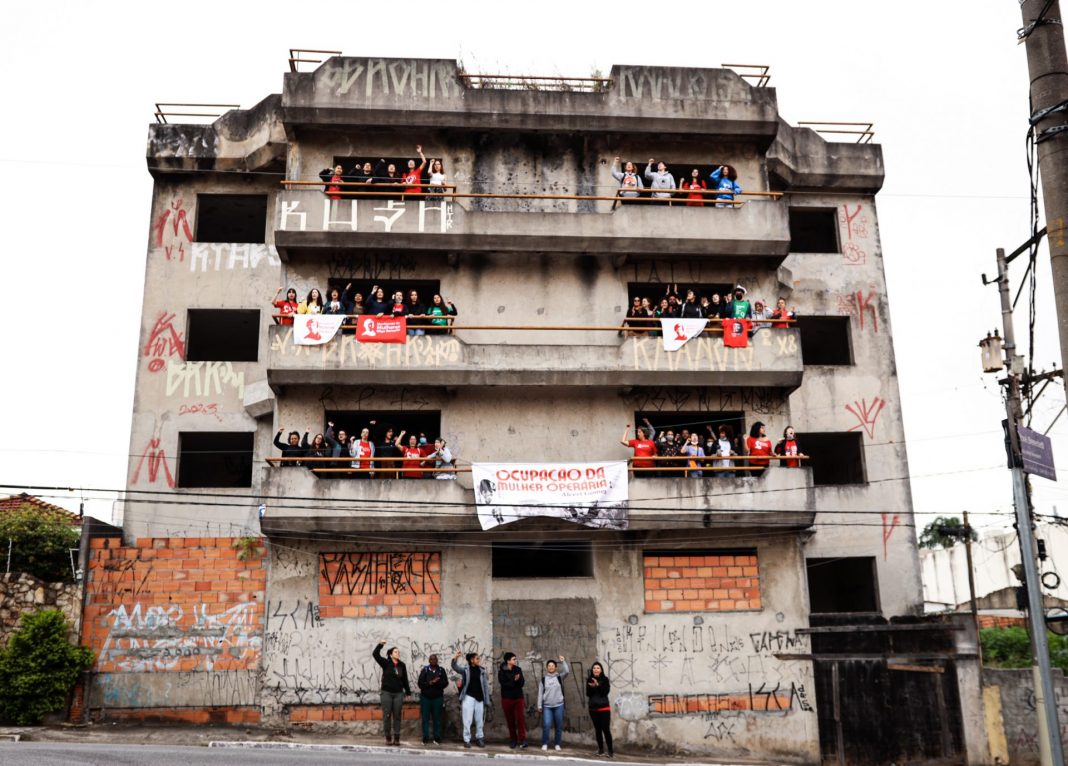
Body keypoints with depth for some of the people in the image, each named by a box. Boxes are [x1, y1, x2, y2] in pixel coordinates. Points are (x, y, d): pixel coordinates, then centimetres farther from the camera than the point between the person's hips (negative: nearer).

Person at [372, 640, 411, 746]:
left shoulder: (402, 665, 8)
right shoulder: (386, 663, -2)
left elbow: (405, 679, 15)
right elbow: (375, 654, -14)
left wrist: (408, 692, 17)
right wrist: (380, 645, -24)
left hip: (398, 694, 3)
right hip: (386, 693, -3)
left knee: (397, 716, 3)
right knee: (387, 715, 0)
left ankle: (397, 738, 6)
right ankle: (388, 737, 8)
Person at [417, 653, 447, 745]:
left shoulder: (441, 670, 3)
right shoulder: (425, 670, 1)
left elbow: (445, 683, -3)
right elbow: (420, 683, -5)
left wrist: (436, 682, -19)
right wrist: (430, 683, -18)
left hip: (438, 698, 0)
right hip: (425, 697, 0)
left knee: (437, 719, 3)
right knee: (425, 719, 1)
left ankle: (437, 738, 9)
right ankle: (425, 738, 7)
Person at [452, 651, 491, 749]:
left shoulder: (481, 671, 5)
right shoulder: (465, 669, -2)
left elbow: (485, 686, 5)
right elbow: (455, 667, -19)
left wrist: (487, 700, 2)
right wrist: (455, 658, -40)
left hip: (479, 698, 3)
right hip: (468, 697, -3)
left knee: (480, 720, 10)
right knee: (467, 720, -3)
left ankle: (479, 738, 23)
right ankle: (466, 740, 6)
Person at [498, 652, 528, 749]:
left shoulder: (518, 669, 2)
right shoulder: (501, 672, -6)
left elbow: (522, 683, -4)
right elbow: (504, 684, -16)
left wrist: (518, 679, -24)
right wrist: (514, 681, -23)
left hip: (518, 697, 1)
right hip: (507, 698, -1)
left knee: (521, 718, -11)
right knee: (510, 720, 6)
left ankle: (522, 739, -12)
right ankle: (513, 740, 16)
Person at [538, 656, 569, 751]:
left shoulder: (559, 677, 5)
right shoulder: (543, 679, 5)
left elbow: (567, 671, -14)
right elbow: (540, 693, 6)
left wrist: (563, 661, -19)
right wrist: (539, 706, 4)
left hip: (559, 705, 1)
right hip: (547, 706, 0)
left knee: (558, 726, 5)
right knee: (546, 725, -10)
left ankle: (557, 744, 18)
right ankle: (544, 744, 4)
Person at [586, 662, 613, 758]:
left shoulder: (605, 679, -4)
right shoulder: (589, 680, 4)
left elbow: (605, 692, -13)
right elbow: (588, 694, 1)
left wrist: (597, 685, -23)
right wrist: (591, 687, -17)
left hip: (604, 708, -3)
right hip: (593, 708, 4)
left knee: (606, 729, -8)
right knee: (597, 729, 10)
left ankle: (610, 751, -4)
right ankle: (601, 749, 19)